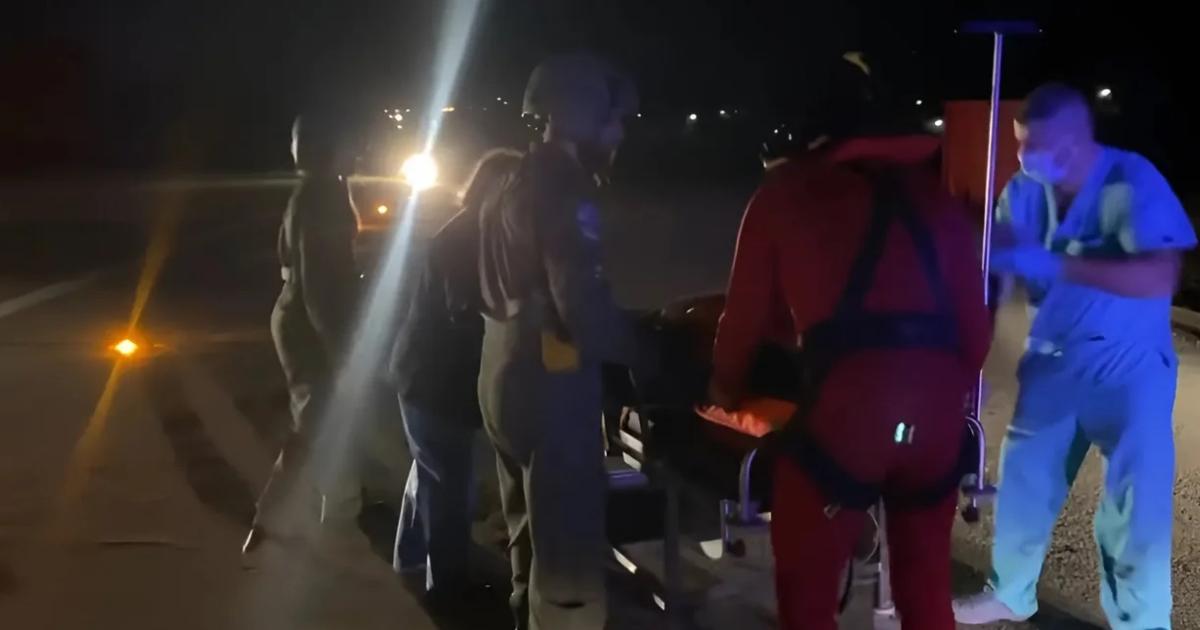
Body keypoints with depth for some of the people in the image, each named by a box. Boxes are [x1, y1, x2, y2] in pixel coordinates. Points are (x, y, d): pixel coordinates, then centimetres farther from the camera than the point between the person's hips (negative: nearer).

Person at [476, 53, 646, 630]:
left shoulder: (512, 186, 14)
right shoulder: (562, 191, -17)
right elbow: (583, 307, -24)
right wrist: (645, 349, -8)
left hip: (505, 385, 10)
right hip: (550, 392, -10)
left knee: (532, 545, 22)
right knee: (568, 561, -4)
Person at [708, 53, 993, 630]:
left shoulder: (785, 192, 11)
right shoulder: (933, 195, 20)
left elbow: (747, 314, 14)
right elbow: (974, 318, 17)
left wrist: (727, 391, 31)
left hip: (842, 407, -4)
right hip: (934, 409, 4)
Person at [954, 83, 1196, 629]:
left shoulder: (1132, 181, -20)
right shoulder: (1025, 191, -6)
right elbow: (992, 261, -1)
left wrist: (1054, 264, -35)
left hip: (1129, 364, -5)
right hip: (1052, 358, 5)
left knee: (1135, 499, -4)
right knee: (1024, 477, 12)